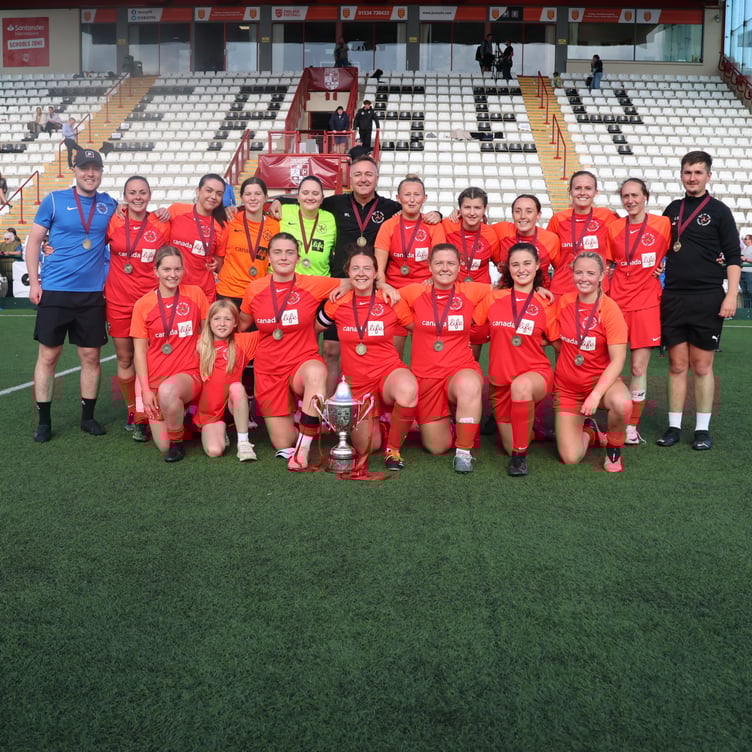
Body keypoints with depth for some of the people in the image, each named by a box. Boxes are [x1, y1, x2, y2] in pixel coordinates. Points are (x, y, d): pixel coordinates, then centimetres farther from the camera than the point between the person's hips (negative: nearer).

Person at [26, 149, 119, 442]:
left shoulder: (109, 205, 7)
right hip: (55, 291, -2)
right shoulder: (54, 200, 0)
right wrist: (34, 282, -4)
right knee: (48, 355, 2)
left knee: (91, 355, 5)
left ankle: (88, 417, 19)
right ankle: (44, 421, 12)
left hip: (92, 293, 2)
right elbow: (34, 241, 3)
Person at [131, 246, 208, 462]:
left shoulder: (195, 294, 0)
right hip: (155, 380, 1)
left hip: (189, 374, -1)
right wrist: (146, 390, -6)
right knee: (163, 447, -6)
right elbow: (139, 351, 1)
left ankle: (177, 440, -9)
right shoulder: (143, 304, -1)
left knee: (167, 391, -37)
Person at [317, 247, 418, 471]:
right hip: (356, 382, 3)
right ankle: (373, 421, 43)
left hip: (389, 371, -2)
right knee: (365, 448, 4)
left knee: (408, 390, -40)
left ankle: (394, 448, -12)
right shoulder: (337, 304, -2)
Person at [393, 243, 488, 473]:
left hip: (461, 370, -1)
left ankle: (463, 452, -22)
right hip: (425, 376, 2)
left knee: (469, 385, -41)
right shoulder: (414, 293, -1)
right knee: (437, 447, 6)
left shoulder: (470, 292, -1)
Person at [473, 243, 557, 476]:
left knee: (521, 385, -41)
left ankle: (521, 454, -25)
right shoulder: (493, 298, 2)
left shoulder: (545, 304, -1)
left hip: (536, 375, -3)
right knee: (510, 447, 8)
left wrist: (537, 341, -4)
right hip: (501, 381, 3)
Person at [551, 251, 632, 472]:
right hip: (567, 386, 2)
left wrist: (596, 395, -30)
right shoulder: (564, 302, -4)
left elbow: (618, 360, -20)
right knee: (570, 458, -9)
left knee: (622, 404, -38)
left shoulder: (609, 309, -15)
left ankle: (613, 451, -7)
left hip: (601, 379, -2)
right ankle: (588, 431, 26)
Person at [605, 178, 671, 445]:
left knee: (639, 366, -1)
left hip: (646, 303, -2)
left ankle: (632, 425, 10)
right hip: (616, 301, 2)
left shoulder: (663, 224, 0)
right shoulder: (613, 228, 6)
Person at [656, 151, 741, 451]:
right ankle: (674, 427, 12)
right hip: (673, 298, 3)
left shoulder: (719, 211, 1)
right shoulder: (673, 209, 11)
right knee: (677, 364, 5)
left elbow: (733, 257, -1)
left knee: (702, 365, 2)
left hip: (707, 299, -3)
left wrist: (731, 295, -11)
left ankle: (703, 429, 11)